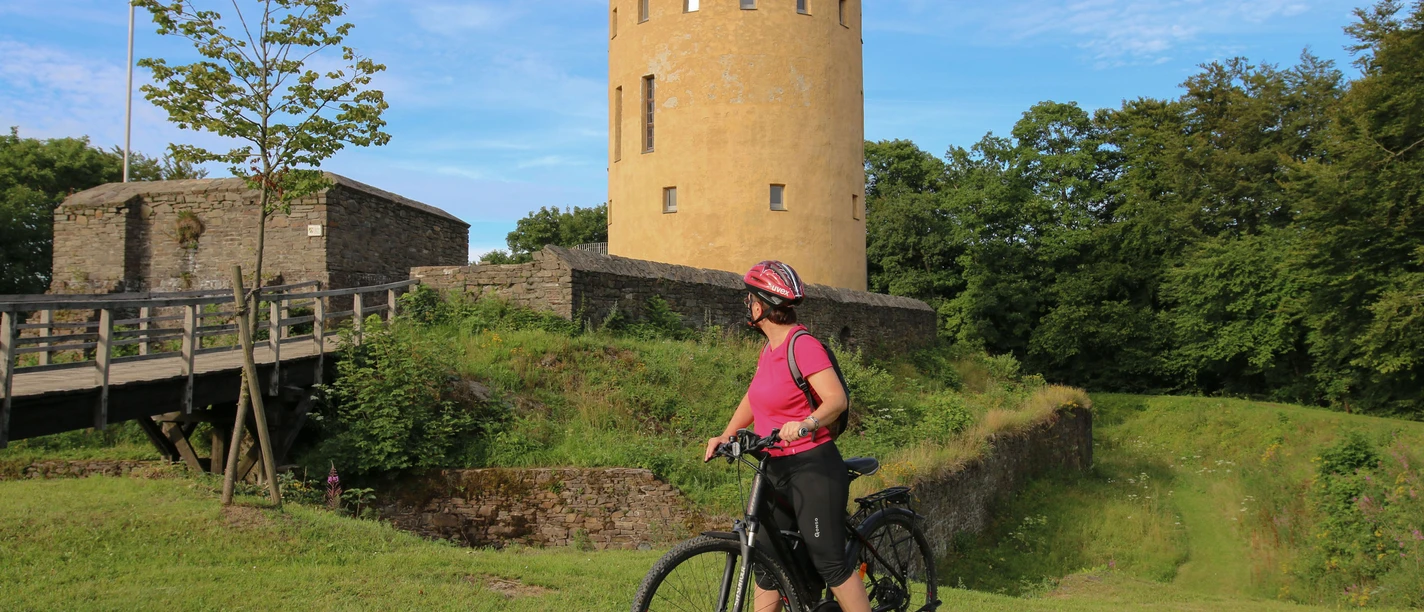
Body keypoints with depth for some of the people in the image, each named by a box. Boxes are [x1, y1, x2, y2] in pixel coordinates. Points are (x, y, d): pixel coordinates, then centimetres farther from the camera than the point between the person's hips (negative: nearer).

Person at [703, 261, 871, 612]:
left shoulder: (803, 345, -15)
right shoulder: (770, 348, 11)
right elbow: (753, 398, 21)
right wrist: (726, 435, 10)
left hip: (813, 467, -9)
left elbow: (837, 399, -24)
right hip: (777, 468, 9)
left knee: (828, 561, -6)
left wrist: (806, 423, -40)